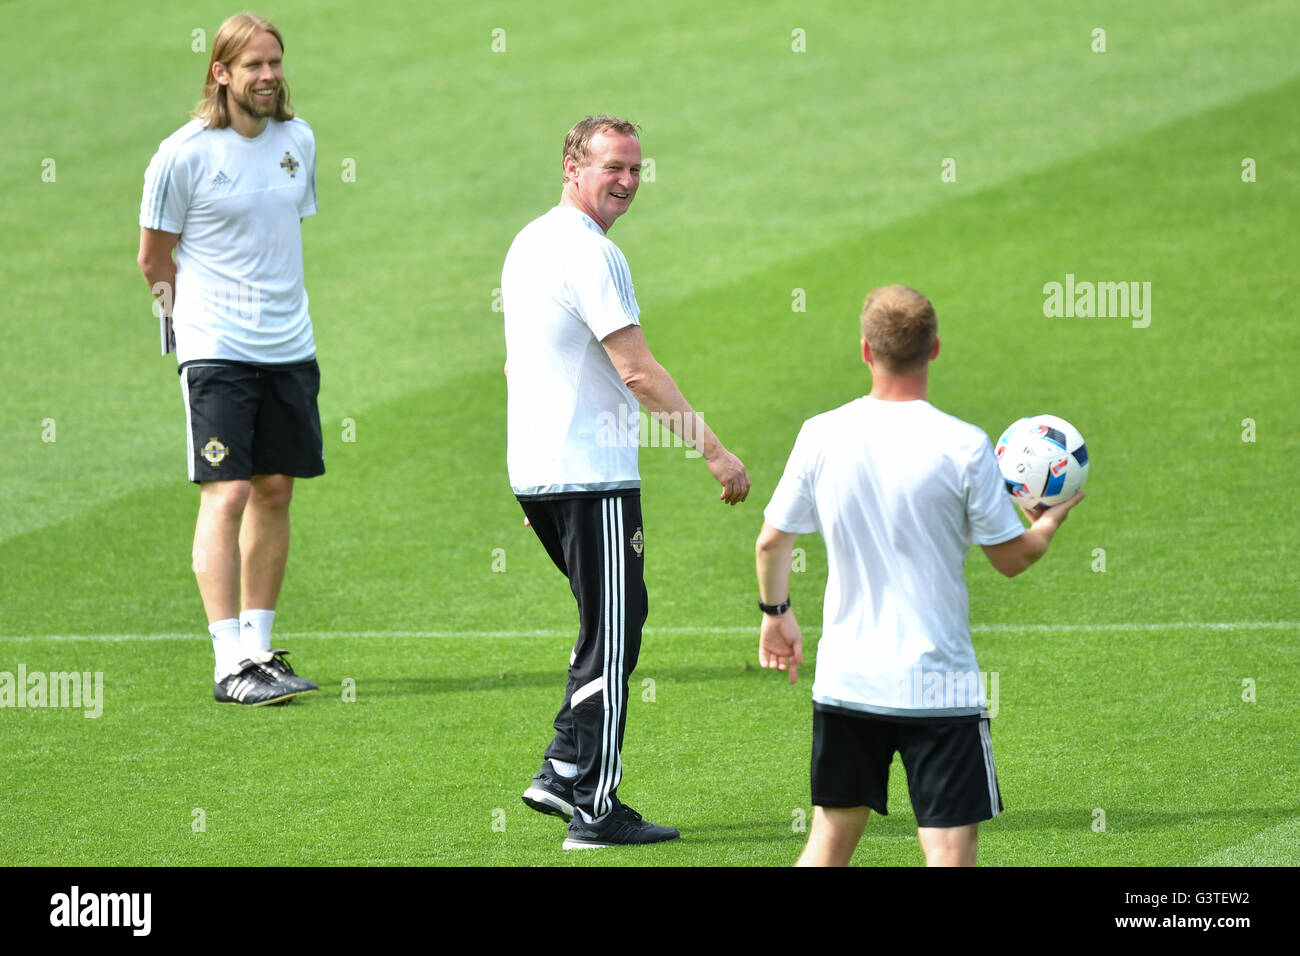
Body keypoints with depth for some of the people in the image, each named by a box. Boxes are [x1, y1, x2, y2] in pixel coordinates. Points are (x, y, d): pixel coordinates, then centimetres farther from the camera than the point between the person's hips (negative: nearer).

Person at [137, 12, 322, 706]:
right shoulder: (185, 154, -10)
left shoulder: (297, 141, 8)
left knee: (275, 490, 8)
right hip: (215, 352, -6)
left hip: (289, 346, 6)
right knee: (227, 494, -11)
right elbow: (154, 259, 0)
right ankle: (229, 664, -12)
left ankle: (258, 647, 19)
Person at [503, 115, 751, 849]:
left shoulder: (529, 243, 15)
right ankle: (596, 810, -4)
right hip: (593, 474, -10)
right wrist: (714, 451, -17)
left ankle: (562, 772, 15)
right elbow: (638, 371, -20)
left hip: (535, 471, 10)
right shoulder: (590, 253, -16)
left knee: (611, 622, 20)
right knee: (612, 634, -5)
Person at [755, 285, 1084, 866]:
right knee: (950, 850, -4)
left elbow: (771, 540, 8)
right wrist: (1050, 521, 20)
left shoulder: (822, 436, -3)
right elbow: (1013, 557, -1)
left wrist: (776, 611, 28)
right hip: (938, 683, -4)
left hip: (844, 680, 4)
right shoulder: (963, 447, -12)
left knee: (831, 838, 16)